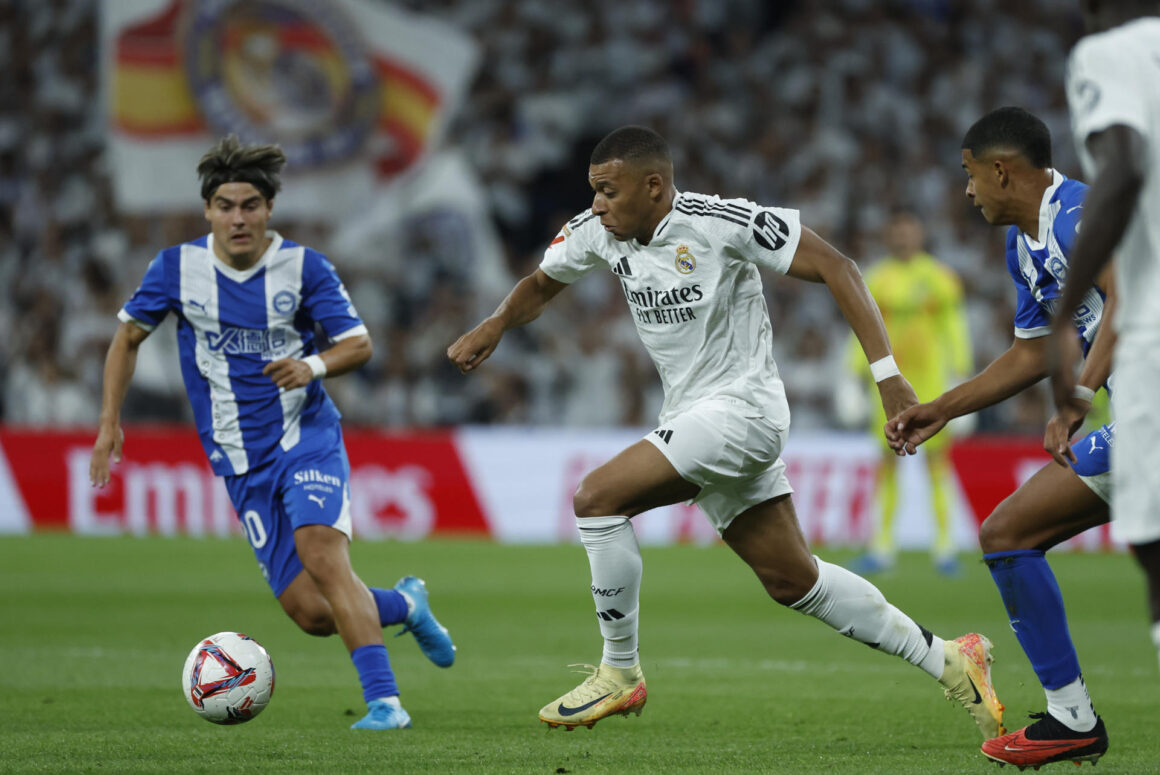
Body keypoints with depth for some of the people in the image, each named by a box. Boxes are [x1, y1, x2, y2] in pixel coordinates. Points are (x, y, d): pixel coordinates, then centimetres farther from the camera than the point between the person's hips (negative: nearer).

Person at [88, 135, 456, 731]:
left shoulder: (304, 267, -7)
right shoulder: (176, 268, -3)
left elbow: (359, 345, -3)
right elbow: (128, 336, 11)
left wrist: (315, 366, -24)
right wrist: (110, 423, 6)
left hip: (307, 440, -2)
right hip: (241, 461, 2)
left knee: (323, 553, -29)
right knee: (309, 612, -4)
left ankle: (384, 701, -29)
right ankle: (404, 604, 27)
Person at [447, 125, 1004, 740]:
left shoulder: (720, 223, -19)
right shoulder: (597, 232, 2)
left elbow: (834, 269, -17)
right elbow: (542, 285, 22)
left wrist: (886, 373, -23)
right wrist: (493, 327, 3)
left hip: (740, 407, -8)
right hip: (690, 417, 8)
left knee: (597, 498, -19)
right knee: (791, 581, 10)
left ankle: (620, 672, -5)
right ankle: (947, 660, 21)